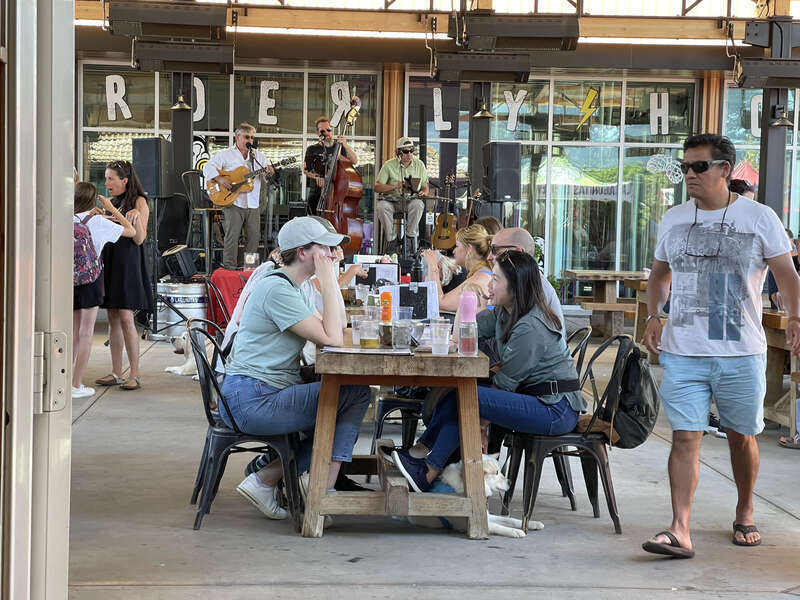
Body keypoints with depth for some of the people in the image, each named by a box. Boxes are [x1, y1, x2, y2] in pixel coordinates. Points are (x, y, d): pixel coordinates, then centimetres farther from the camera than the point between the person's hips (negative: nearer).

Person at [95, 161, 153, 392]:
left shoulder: (139, 202, -5)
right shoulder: (111, 202, 16)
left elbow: (139, 239, -10)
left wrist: (137, 216, -25)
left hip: (127, 262, -7)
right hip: (108, 260, 7)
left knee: (125, 317, -11)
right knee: (113, 318, 7)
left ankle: (134, 374, -7)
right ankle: (116, 373, 11)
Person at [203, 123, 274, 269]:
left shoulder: (258, 156, 16)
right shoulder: (225, 154, 2)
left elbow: (268, 172, 14)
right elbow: (208, 167, -5)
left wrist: (269, 171, -10)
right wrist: (220, 179, -21)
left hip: (253, 203, 4)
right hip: (233, 202, -4)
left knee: (254, 236, 4)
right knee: (232, 235, -7)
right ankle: (230, 265, -1)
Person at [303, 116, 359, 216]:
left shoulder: (339, 147, 12)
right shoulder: (312, 149, 15)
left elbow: (354, 162, -1)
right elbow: (305, 169, 7)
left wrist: (346, 146, -15)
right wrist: (316, 177, -12)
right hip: (317, 192, 1)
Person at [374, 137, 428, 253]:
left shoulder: (419, 165, 7)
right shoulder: (389, 165, -1)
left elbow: (425, 187, 14)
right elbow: (377, 187, -6)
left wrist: (423, 192, -12)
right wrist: (394, 186, -21)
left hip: (411, 200, 1)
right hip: (391, 200, -1)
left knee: (418, 204, -35)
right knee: (381, 206, -34)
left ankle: (411, 235, -17)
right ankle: (391, 238, -16)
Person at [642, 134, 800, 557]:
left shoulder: (759, 218, -1)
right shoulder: (673, 219, 9)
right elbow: (660, 273, 20)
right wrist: (653, 316, 6)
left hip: (742, 353, -1)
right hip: (682, 352, 2)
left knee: (741, 437, 12)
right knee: (685, 438, -7)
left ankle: (745, 514, 33)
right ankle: (680, 530, -10)